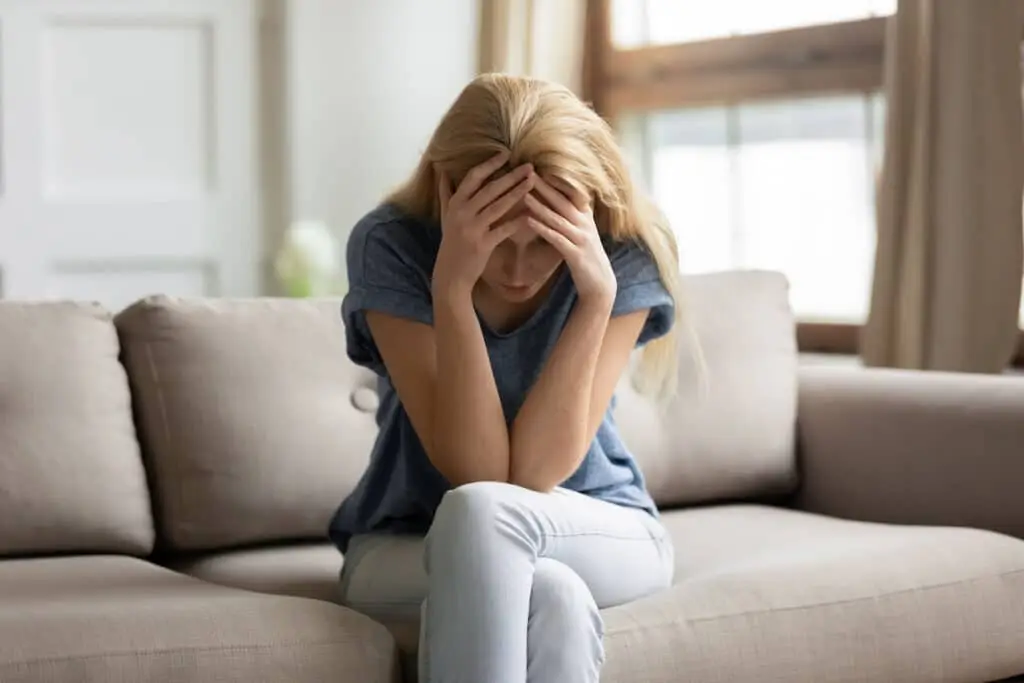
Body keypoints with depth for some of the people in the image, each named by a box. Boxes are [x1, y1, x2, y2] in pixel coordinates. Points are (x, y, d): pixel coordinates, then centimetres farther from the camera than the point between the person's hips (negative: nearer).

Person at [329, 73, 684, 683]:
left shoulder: (626, 257, -17)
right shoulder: (391, 246, -19)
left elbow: (538, 472, -24)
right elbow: (476, 469, -25)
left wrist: (597, 292, -33)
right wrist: (452, 285, -35)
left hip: (598, 531, 1)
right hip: (406, 544, -1)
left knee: (482, 513, -35)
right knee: (552, 597, -35)